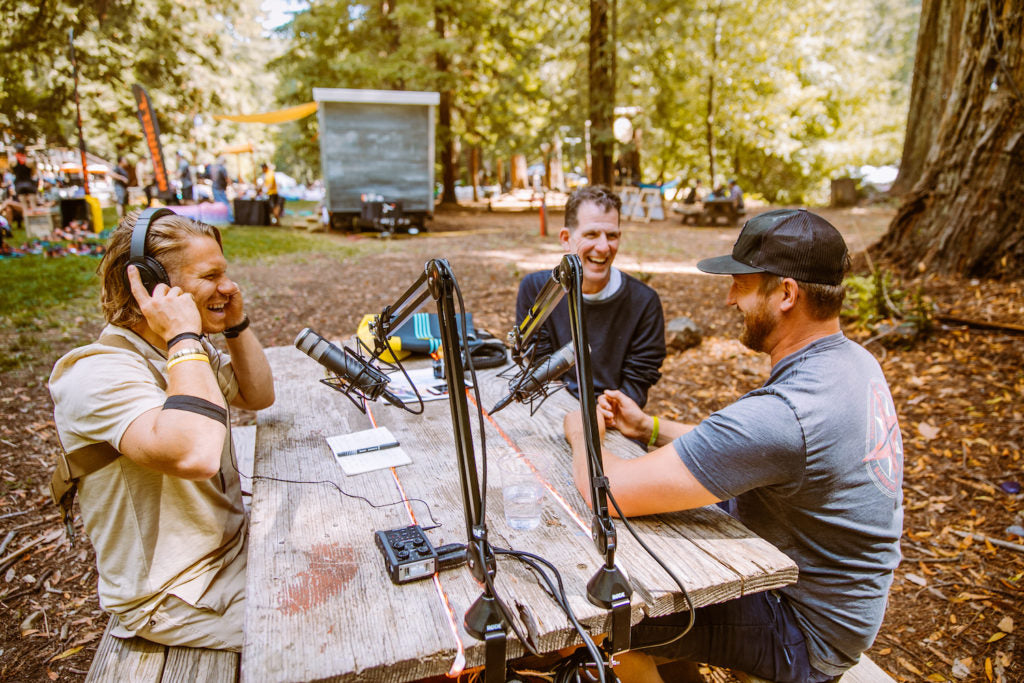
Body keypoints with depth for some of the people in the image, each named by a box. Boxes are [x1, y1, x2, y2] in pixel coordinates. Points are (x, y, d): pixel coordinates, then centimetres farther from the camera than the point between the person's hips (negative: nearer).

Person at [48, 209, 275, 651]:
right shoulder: (99, 374, -28)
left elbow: (259, 396, 11)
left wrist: (237, 324, -4)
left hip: (234, 543, 8)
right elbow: (194, 455, -44)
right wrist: (185, 337, -35)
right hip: (176, 595, -8)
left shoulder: (190, 351, 0)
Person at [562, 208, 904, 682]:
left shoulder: (783, 412, -38)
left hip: (806, 633, -9)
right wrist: (650, 427, 0)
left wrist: (583, 432, -15)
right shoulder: (853, 362, -5)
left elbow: (609, 491, -37)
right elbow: (743, 448, 8)